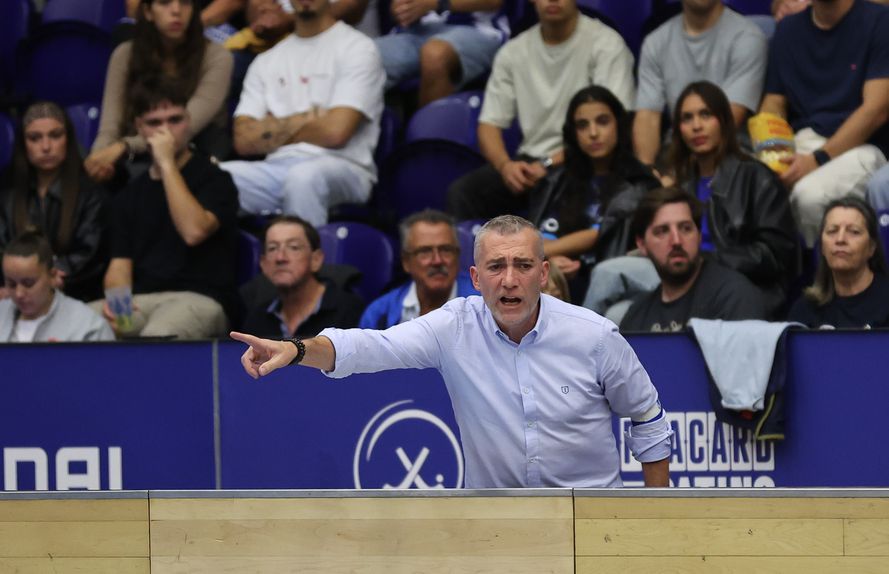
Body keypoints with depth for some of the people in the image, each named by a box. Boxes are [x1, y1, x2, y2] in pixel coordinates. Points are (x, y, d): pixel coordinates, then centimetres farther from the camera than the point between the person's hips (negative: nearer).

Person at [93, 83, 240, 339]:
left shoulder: (214, 180, 4)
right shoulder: (131, 194, 20)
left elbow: (194, 231, -16)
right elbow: (120, 264, 13)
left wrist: (167, 164, -10)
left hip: (199, 297, -5)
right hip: (140, 301, 5)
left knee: (157, 336, -40)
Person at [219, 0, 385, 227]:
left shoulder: (357, 49, 5)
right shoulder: (266, 61, 21)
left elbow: (336, 131, -8)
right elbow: (244, 140, 9)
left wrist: (276, 129, 7)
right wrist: (306, 120, 1)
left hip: (342, 168, -4)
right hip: (275, 170, 4)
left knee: (304, 177, -40)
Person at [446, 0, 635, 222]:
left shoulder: (606, 44, -4)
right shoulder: (513, 52, 10)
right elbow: (489, 125, 8)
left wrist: (550, 164, -19)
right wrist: (505, 165, -14)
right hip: (530, 162, 4)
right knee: (461, 192, -22)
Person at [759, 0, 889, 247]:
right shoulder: (788, 29, 14)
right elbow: (774, 103, 12)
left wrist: (819, 159, -20)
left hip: (862, 144, -4)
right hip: (804, 140, 4)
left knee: (810, 193, -35)